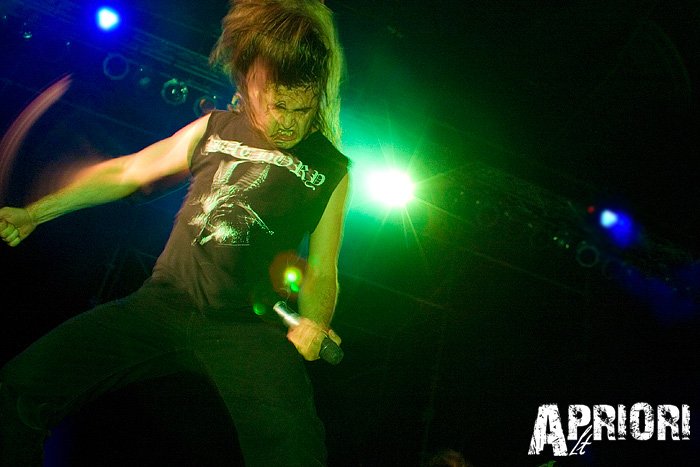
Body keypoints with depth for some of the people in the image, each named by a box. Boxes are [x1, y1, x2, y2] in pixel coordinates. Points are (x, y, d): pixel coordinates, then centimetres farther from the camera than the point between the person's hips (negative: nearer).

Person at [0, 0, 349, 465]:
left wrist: (311, 326, -12)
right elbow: (126, 171, 21)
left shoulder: (332, 170, 8)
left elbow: (321, 271, 9)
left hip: (247, 326, -2)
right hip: (166, 300, 3)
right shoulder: (213, 129, 13)